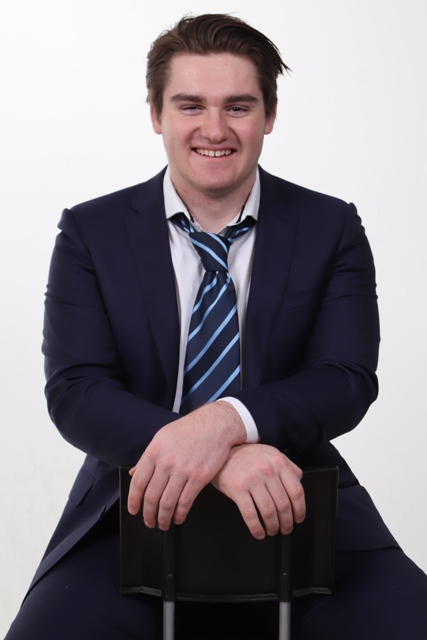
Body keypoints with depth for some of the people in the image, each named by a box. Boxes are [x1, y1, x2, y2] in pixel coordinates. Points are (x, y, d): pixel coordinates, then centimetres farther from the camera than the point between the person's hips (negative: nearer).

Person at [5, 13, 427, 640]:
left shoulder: (331, 228, 7)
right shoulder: (91, 233, 5)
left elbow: (348, 379, -4)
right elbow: (74, 392, -6)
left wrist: (225, 420, -26)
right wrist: (223, 456, -24)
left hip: (293, 509, 1)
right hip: (140, 513, 0)